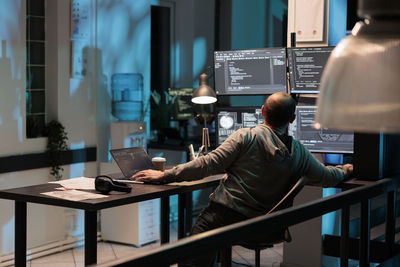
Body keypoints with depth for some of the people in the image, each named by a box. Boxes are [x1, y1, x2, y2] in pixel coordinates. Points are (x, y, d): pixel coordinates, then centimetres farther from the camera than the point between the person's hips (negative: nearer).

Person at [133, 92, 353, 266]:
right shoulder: (299, 152, 7)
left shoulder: (246, 136, -4)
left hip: (223, 213, -5)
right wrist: (347, 169, 44)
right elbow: (327, 177, 22)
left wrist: (165, 175, -5)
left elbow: (210, 164, -9)